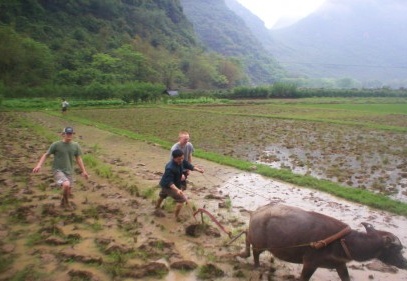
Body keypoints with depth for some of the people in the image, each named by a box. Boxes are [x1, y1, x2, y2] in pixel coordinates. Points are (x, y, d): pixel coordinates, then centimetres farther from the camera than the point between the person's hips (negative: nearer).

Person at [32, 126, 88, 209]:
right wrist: (39, 165, -17)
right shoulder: (56, 145, -11)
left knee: (68, 192, 12)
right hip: (58, 170, -4)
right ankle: (66, 202, 1)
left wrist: (84, 171, 5)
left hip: (69, 171, 4)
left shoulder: (75, 145, -2)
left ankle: (63, 202, 45)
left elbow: (78, 159, 6)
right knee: (66, 184, -28)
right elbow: (46, 155, -4)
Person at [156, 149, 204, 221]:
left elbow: (188, 165, -3)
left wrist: (198, 169, -19)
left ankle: (157, 207, 62)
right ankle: (176, 216, 7)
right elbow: (169, 182, -39)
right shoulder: (170, 168, -39)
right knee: (182, 199, -9)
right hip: (168, 186, -9)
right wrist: (177, 189, -52)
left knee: (162, 195, 34)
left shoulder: (181, 161, -15)